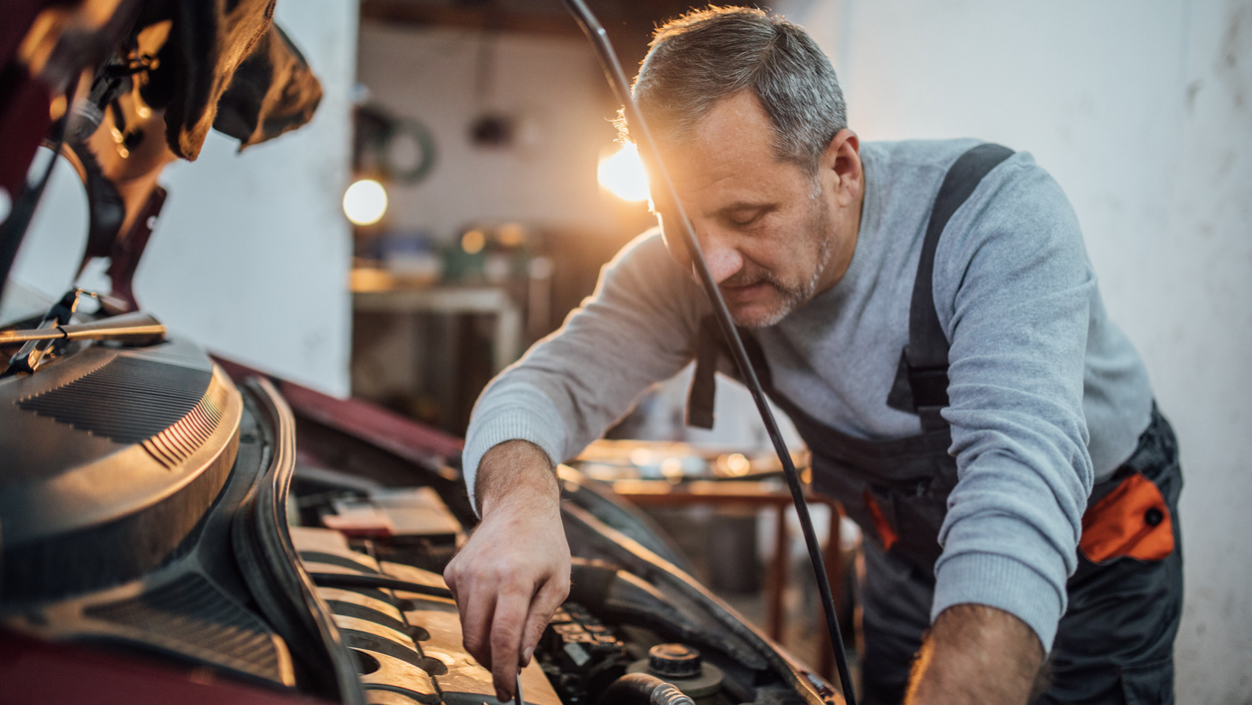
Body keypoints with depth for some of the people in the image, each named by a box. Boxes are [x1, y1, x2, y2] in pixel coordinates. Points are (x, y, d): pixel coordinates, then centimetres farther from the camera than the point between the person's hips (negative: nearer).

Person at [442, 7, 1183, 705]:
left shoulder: (1001, 214, -37)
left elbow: (1021, 486, -49)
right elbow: (548, 383, -23)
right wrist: (522, 499, -49)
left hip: (1098, 561, -3)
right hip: (908, 556, 3)